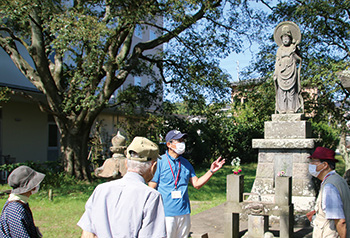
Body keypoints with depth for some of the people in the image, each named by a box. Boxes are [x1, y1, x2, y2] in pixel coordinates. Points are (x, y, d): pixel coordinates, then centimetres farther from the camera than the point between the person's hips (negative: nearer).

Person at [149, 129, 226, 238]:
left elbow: (197, 184, 11)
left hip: (184, 213, 6)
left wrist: (211, 171, 0)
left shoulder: (186, 163, 10)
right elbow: (151, 188, -8)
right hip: (166, 214, -5)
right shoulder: (159, 162, -7)